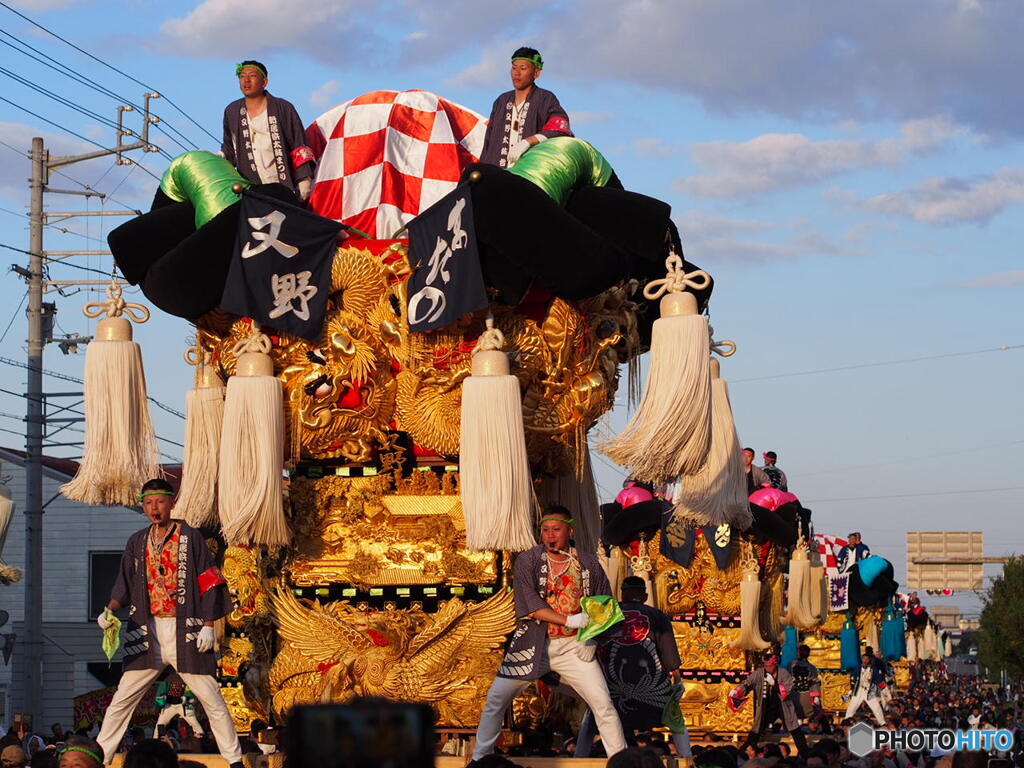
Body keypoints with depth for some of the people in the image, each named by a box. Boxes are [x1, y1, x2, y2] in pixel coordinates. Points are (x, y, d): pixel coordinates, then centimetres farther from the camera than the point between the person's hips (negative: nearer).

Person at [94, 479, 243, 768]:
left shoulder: (191, 538, 1)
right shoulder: (137, 542, 12)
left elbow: (209, 583, -2)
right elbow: (125, 584, 12)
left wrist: (208, 625, -9)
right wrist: (110, 610, -8)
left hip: (185, 631, -3)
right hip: (148, 632, 3)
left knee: (211, 698, -2)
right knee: (122, 699, 1)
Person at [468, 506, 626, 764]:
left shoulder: (588, 563, 2)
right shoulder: (527, 561, -2)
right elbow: (531, 604, -12)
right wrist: (570, 621, -21)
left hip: (573, 646, 0)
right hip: (533, 643, 0)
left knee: (603, 704, -6)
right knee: (496, 700, 0)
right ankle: (480, 758, 13)